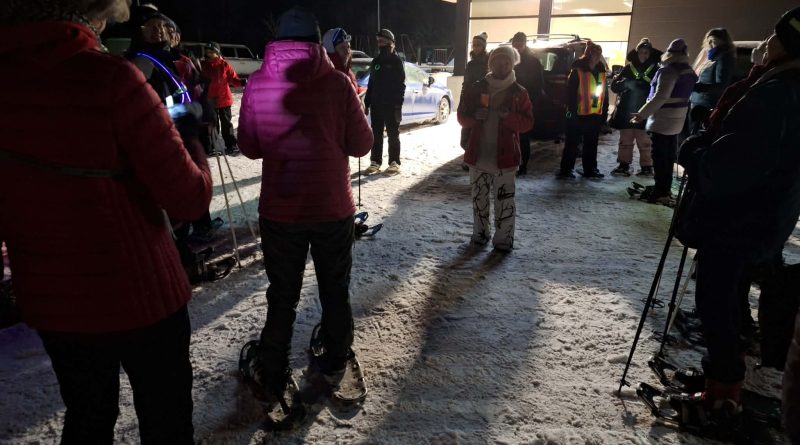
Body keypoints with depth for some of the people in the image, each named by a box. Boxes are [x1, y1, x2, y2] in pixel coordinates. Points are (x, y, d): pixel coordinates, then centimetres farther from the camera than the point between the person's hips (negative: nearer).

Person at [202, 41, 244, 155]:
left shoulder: (224, 65, -7)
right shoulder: (204, 65, 2)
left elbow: (233, 79, -6)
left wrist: (242, 83, -24)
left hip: (224, 99, -3)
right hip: (210, 100, 3)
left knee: (226, 123, 3)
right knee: (213, 124, 11)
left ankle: (232, 145, 11)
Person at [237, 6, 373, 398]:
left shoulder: (257, 83, -6)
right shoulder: (337, 83, -10)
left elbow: (250, 148, 2)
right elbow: (361, 145, -4)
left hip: (279, 209, 1)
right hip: (333, 207, 0)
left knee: (282, 294, 15)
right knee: (335, 289, 19)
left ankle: (273, 374, 24)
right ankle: (335, 359, 35)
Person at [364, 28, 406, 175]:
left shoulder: (396, 60, -2)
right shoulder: (376, 61, 14)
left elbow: (401, 84, -7)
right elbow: (371, 83, 16)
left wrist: (398, 104, -16)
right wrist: (367, 102, 10)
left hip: (391, 104, -5)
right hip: (376, 104, 5)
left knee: (393, 134, 2)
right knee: (376, 134, 6)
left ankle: (394, 162, 6)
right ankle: (375, 162, 12)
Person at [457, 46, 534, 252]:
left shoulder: (519, 93, 1)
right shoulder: (476, 89, 6)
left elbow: (528, 122, -1)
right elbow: (462, 117, 8)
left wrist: (509, 116, -19)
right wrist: (475, 116, -13)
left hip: (504, 156, -2)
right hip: (478, 154, 3)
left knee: (504, 199, -1)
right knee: (479, 196, 13)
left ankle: (504, 238, 8)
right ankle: (480, 233, 27)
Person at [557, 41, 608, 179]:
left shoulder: (601, 72, 12)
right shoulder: (578, 71, -8)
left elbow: (605, 94, 16)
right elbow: (571, 92, -11)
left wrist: (604, 112, 11)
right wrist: (572, 110, -17)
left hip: (595, 114, 6)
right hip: (579, 114, -6)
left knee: (591, 144, 12)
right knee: (572, 143, -2)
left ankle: (590, 170, 21)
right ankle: (565, 170, 3)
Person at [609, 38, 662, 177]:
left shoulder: (656, 69, 3)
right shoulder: (629, 68, 9)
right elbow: (614, 85, 5)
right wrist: (625, 84, -15)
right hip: (626, 111, 3)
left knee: (644, 141, -4)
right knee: (625, 140, 7)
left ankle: (647, 167, 3)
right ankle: (624, 166, 13)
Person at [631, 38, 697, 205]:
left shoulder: (668, 71, -17)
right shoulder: (689, 72, 10)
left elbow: (660, 97, -23)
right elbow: (684, 95, 16)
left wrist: (642, 114, -18)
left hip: (662, 120, -9)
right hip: (676, 120, 9)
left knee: (659, 156, -4)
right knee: (669, 155, 14)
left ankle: (660, 192, -2)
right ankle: (666, 189, 22)